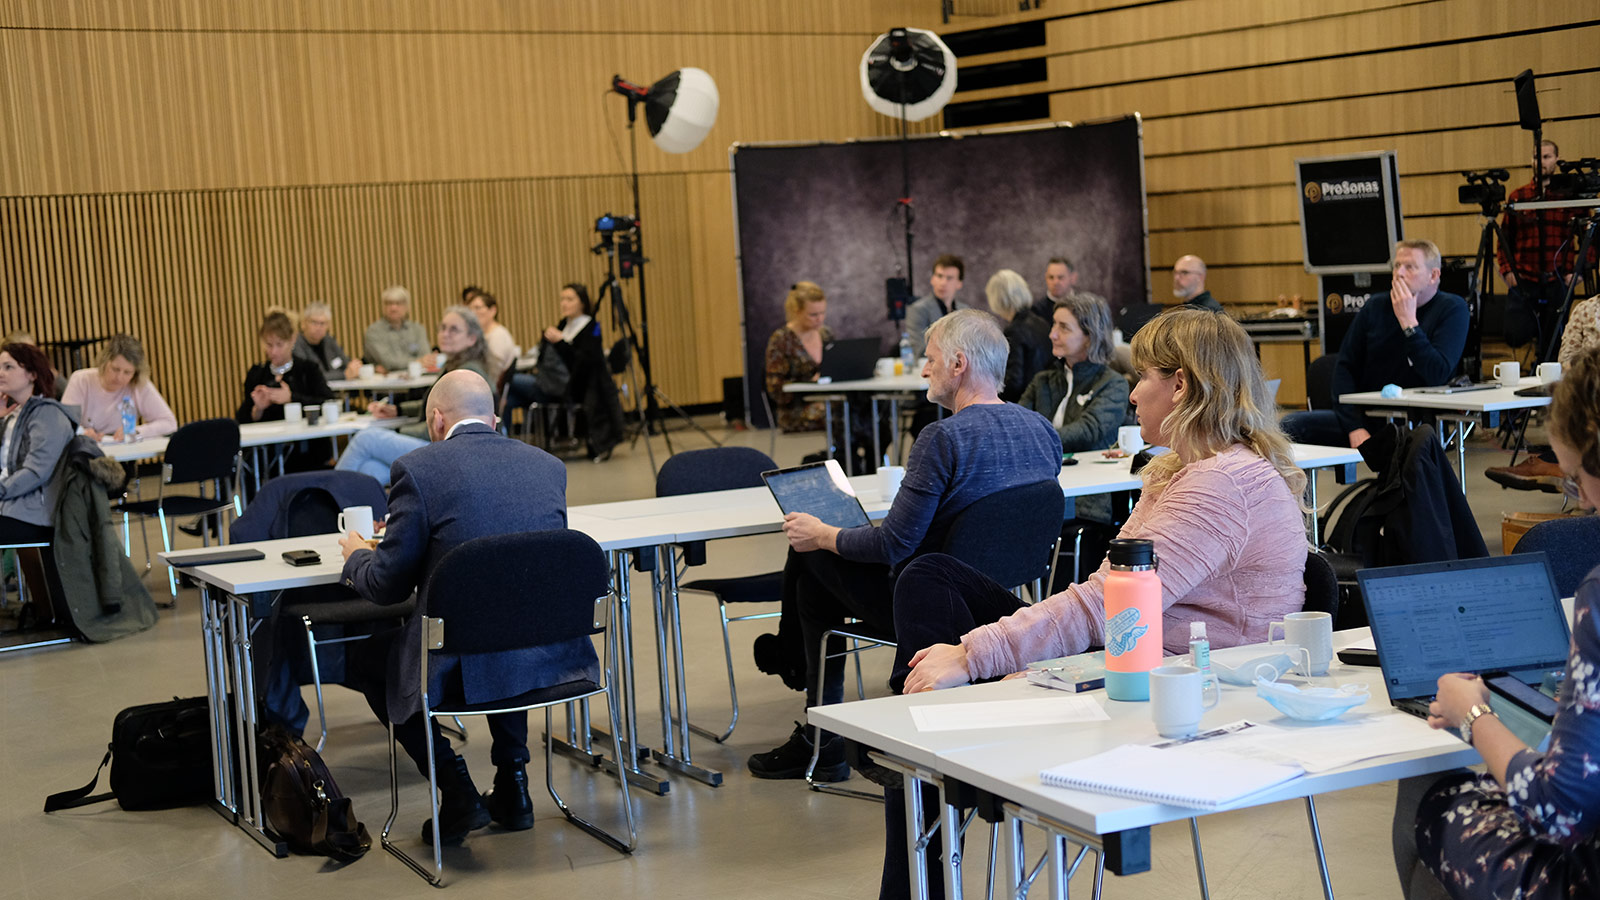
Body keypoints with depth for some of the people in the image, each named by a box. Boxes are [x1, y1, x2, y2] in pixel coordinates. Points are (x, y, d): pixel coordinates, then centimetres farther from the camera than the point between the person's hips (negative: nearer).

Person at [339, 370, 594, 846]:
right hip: (553, 657, 5)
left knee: (367, 660, 25)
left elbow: (388, 585, -2)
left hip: (465, 667, -5)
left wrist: (356, 556, 22)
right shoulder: (548, 464, 9)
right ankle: (512, 779, 29)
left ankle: (456, 788, 13)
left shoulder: (418, 468, -6)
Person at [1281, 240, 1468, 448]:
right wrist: (1355, 427, -10)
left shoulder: (1453, 309, -3)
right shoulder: (1376, 306, 9)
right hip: (1365, 418, 4)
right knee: (1289, 425, -17)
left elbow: (1438, 375, -17)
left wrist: (1409, 322, -17)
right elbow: (1345, 367, 4)